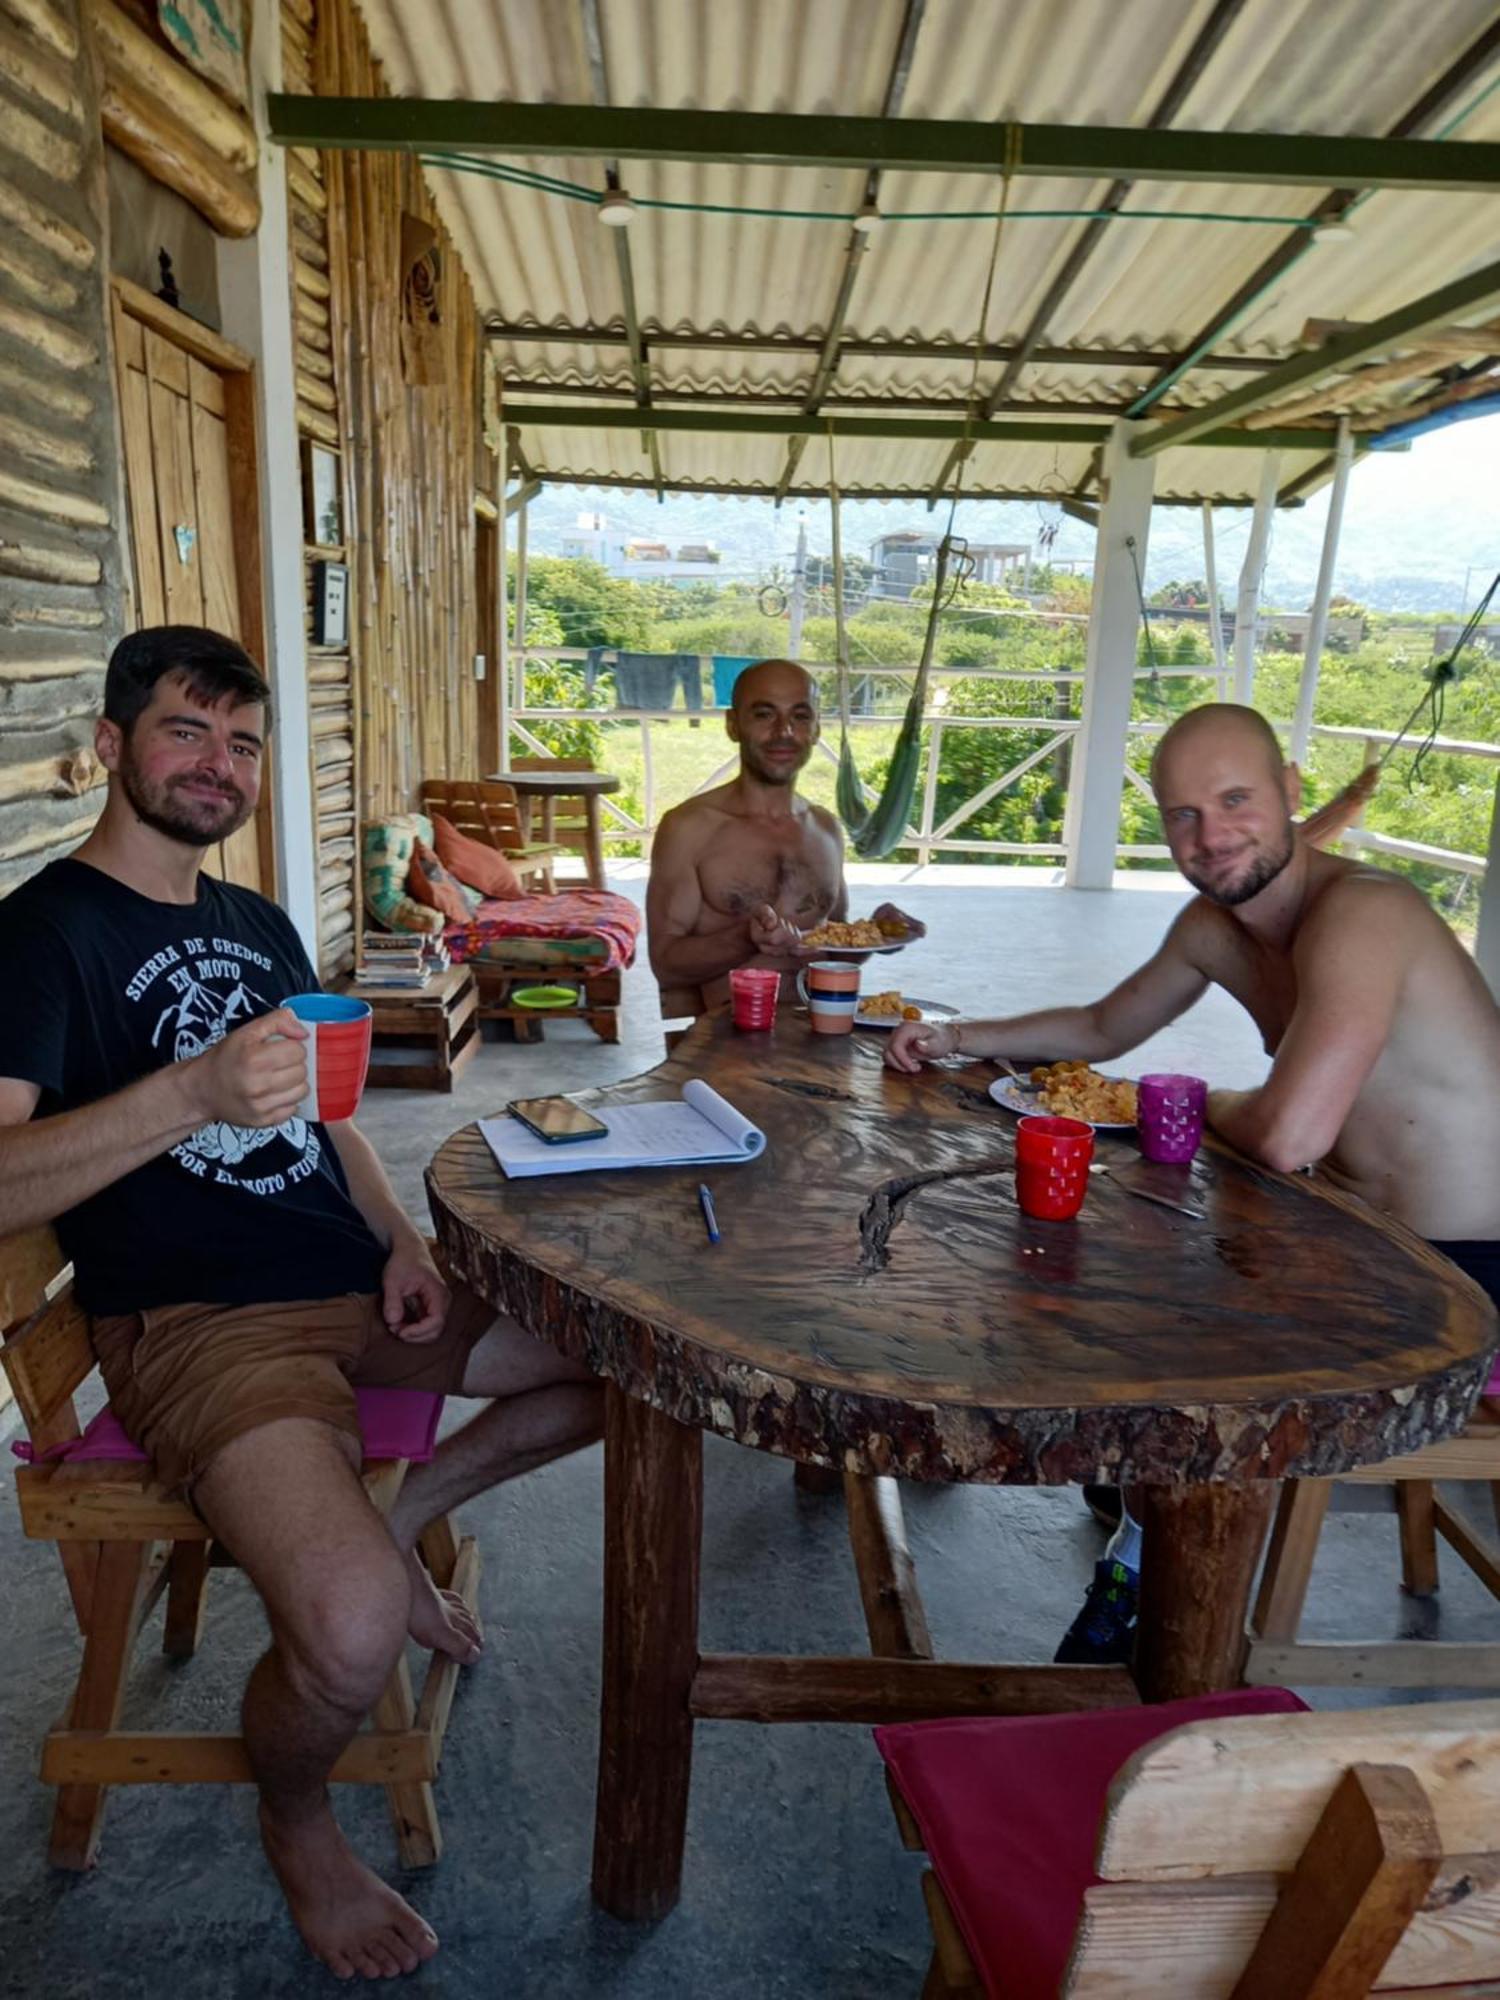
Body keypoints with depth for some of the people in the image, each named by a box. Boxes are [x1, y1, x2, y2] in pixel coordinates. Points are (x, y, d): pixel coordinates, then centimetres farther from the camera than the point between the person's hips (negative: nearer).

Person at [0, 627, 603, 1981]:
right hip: (199, 1322, -7)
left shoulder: (259, 926, 17)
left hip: (353, 1280, 8)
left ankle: (404, 1517, 20)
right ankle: (296, 1824, 8)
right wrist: (194, 1091, -34)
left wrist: (400, 1240, 5)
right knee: (353, 1631, -29)